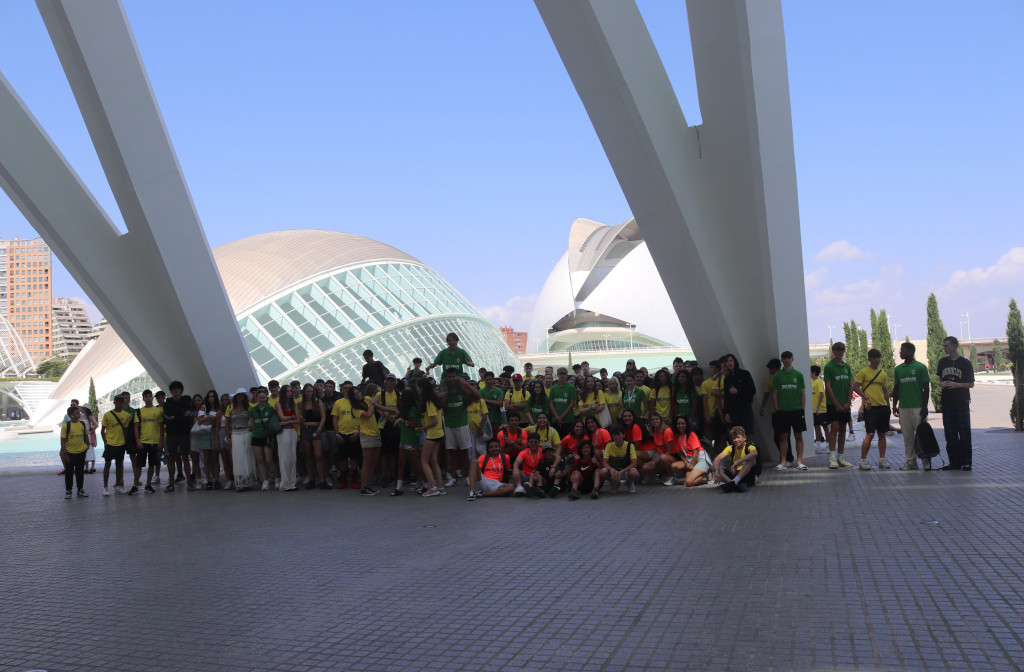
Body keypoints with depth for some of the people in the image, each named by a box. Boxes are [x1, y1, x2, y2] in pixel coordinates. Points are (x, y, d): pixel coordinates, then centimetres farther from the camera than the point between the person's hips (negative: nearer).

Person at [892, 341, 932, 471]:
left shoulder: (921, 367, -2)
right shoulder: (898, 369, 12)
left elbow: (926, 388, -3)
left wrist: (925, 406, -8)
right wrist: (894, 405, 11)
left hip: (918, 407, -5)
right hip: (903, 407, 5)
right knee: (907, 435, 5)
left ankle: (926, 460, 1)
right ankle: (911, 461, 10)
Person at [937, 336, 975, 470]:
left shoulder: (965, 363, -3)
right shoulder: (942, 362, 10)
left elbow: (971, 384, -1)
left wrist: (956, 384, -17)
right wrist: (941, 384, -3)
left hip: (962, 402, -4)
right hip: (947, 402, 4)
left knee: (964, 432, -2)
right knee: (950, 433, 5)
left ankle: (966, 462, 3)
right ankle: (954, 462, 11)